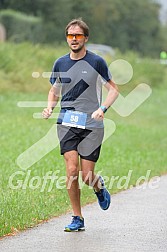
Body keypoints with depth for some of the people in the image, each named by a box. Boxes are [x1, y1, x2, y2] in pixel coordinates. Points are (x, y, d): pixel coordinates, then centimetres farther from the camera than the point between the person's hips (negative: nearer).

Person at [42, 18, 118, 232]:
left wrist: (102, 108, -16)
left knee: (86, 176, -3)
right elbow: (54, 90, 21)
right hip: (67, 124, 2)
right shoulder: (60, 64, 8)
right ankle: (77, 219, 0)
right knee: (71, 170, -11)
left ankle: (99, 186, 35)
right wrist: (49, 107, 1)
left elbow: (113, 89, 1)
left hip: (92, 125, -2)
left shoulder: (96, 62, -3)